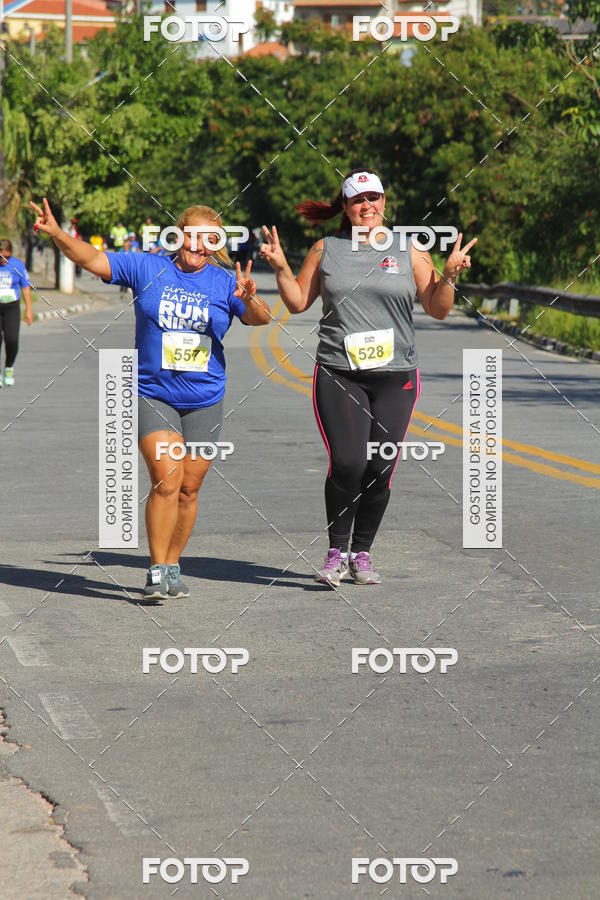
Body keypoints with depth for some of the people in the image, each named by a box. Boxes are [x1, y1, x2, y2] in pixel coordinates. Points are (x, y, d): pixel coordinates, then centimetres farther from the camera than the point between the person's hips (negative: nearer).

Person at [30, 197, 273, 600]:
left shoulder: (225, 282, 1)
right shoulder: (147, 268, -1)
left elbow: (261, 318, -9)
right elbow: (94, 260, -4)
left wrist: (249, 300, -31)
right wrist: (57, 234, -19)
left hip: (204, 401, 2)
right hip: (152, 396, -2)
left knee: (188, 488, 7)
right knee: (166, 480, -16)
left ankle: (173, 567, 23)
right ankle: (156, 571, -9)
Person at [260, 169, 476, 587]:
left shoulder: (409, 251, 8)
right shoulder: (326, 250, 10)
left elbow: (438, 309, 7)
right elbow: (298, 301, 14)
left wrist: (449, 276, -9)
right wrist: (281, 267, 0)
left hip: (396, 376, 1)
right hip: (338, 375, -1)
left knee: (379, 470, 0)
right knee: (347, 463, -15)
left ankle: (362, 553, 17)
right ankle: (336, 552, 1)